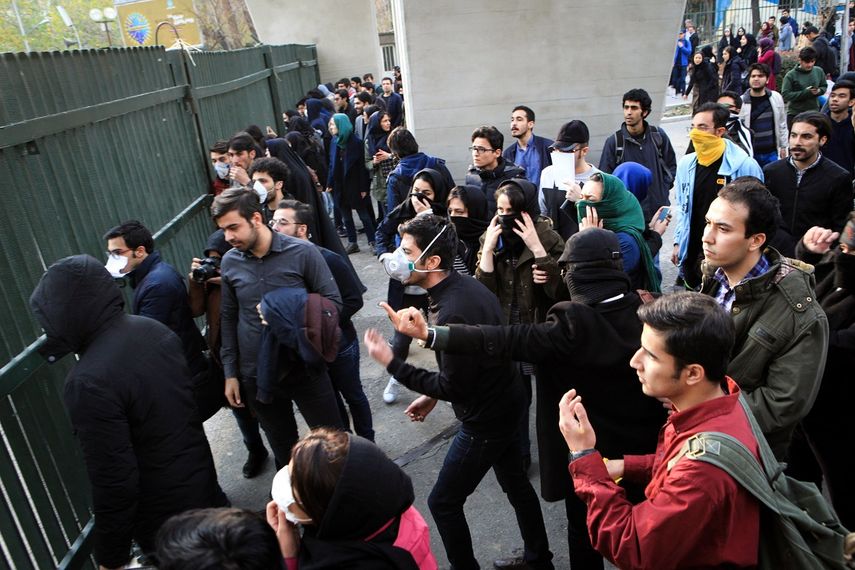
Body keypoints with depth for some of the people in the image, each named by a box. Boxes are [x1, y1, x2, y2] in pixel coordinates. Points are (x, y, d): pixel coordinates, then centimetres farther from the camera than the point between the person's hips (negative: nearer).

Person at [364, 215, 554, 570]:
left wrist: (391, 363, -22)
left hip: (485, 421, -9)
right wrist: (433, 395, 12)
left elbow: (454, 388, -25)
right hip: (506, 404, 10)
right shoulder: (465, 286, -2)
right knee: (515, 482, 26)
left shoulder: (452, 312, -31)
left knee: (443, 502, 8)